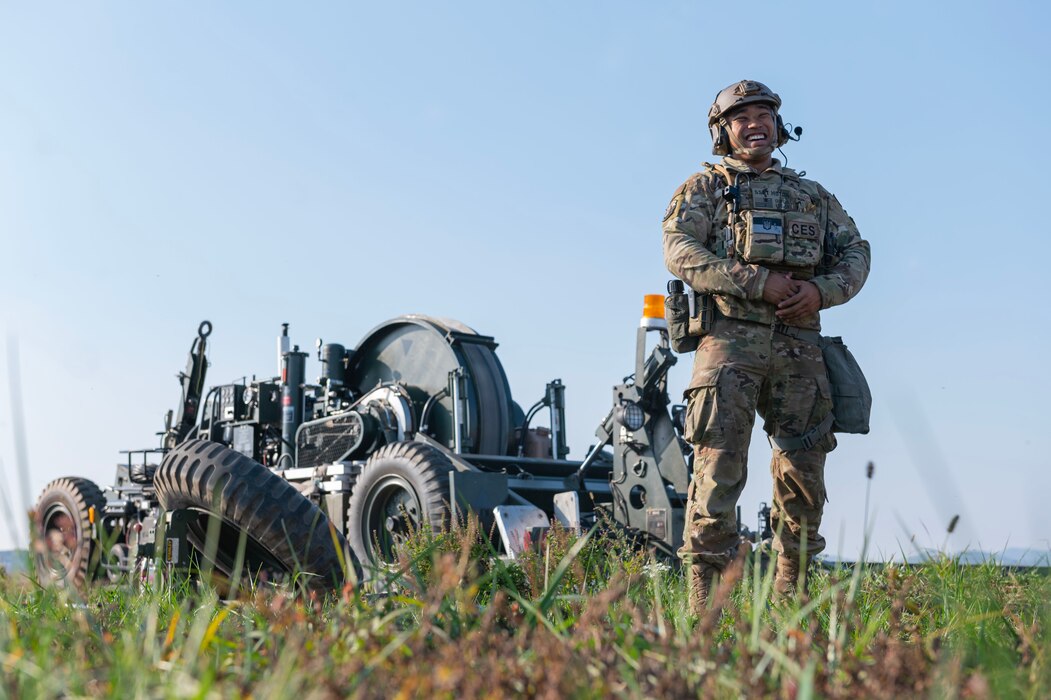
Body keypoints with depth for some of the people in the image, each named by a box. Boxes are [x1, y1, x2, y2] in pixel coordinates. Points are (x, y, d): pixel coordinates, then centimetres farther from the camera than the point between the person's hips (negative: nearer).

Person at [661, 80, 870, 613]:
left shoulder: (812, 195, 23)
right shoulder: (705, 188, 10)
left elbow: (855, 252, 15)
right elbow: (680, 250, -7)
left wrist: (821, 290, -7)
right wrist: (760, 282, -15)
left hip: (798, 344, 4)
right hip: (730, 336, -4)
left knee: (803, 469, 5)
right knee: (719, 465, -11)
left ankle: (790, 592, 18)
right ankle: (703, 598, -7)